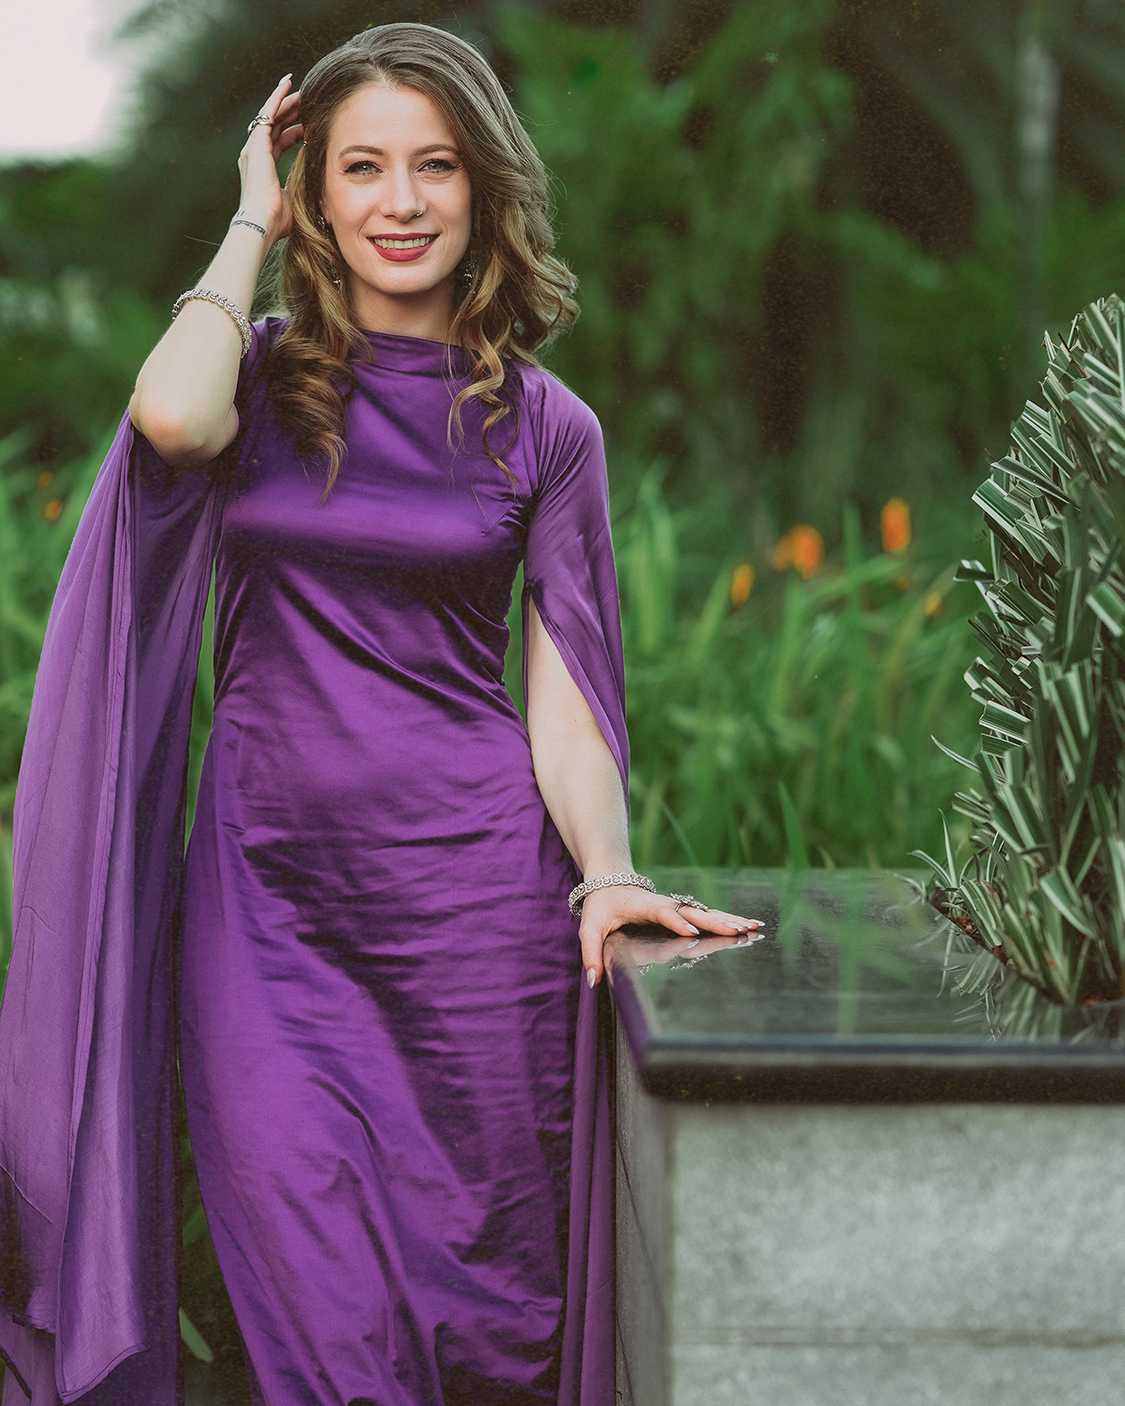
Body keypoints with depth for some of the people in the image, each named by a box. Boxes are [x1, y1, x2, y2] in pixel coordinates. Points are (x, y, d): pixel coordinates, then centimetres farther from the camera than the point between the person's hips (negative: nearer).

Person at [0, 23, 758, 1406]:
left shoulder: (542, 426, 5)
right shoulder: (260, 378, 6)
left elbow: (562, 692, 3)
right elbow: (172, 418, -19)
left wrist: (607, 875, -14)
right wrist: (252, 220, -4)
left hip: (471, 893, 0)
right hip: (264, 893, 1)